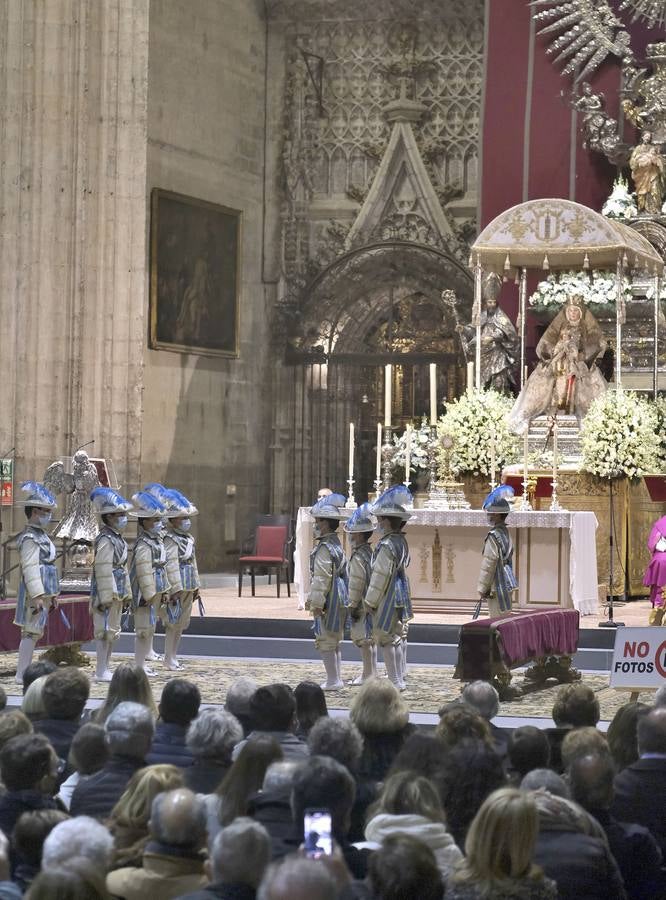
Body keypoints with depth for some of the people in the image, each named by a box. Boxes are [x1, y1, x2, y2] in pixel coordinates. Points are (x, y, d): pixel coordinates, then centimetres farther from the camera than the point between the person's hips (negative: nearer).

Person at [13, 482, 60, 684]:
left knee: (33, 632, 12)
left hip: (44, 592, 10)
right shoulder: (30, 538, -14)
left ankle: (24, 672, 16)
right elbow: (30, 568, -21)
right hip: (35, 593, -10)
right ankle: (22, 674, -6)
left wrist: (52, 595, 24)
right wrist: (37, 596, -25)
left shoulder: (41, 536, 18)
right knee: (31, 632, -8)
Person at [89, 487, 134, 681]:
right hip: (107, 593, -10)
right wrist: (106, 597, -21)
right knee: (105, 631, -6)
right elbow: (103, 570, -20)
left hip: (117, 593, 10)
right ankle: (100, 672, -2)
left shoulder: (118, 539, 14)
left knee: (112, 632, 15)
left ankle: (106, 668, 23)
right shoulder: (106, 540, -17)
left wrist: (126, 593, 19)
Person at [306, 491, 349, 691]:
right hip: (339, 601, 10)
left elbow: (321, 578, -21)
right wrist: (312, 598, 24)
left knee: (325, 641, -4)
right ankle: (336, 678, 22)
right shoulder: (337, 545, 14)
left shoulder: (324, 548, -17)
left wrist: (316, 602, -19)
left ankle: (333, 680, -2)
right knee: (334, 641, 16)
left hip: (329, 600, -10)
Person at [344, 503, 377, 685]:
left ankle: (368, 674, 1)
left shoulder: (358, 557, -19)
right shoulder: (371, 552, 10)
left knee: (363, 639, -3)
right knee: (370, 639, 16)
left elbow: (356, 584, -20)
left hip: (362, 605, -9)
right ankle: (372, 672, 24)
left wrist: (352, 605, -14)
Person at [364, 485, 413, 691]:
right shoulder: (402, 542, 8)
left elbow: (380, 576, -20)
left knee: (386, 638, -3)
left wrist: (370, 601, -11)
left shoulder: (386, 546, -21)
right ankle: (400, 677, 27)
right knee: (399, 636, 17)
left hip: (389, 598, -10)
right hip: (402, 596, 10)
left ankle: (395, 681, -1)